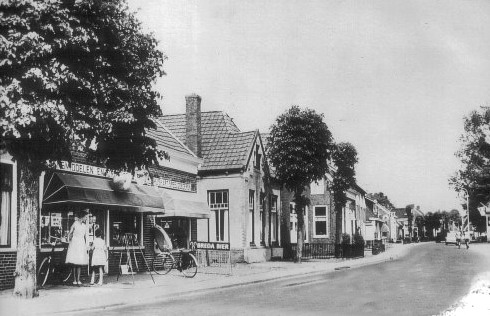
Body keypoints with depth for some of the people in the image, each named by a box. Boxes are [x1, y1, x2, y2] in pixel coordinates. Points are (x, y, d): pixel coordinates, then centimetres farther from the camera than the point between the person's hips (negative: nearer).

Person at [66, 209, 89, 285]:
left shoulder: (84, 225, 11)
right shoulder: (75, 224, -5)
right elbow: (69, 234, 3)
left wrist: (87, 245, 8)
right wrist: (69, 242, 3)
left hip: (82, 245, 5)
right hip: (74, 244, -4)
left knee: (80, 264, 2)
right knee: (74, 264, -2)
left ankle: (78, 280, 4)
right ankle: (74, 280, 3)